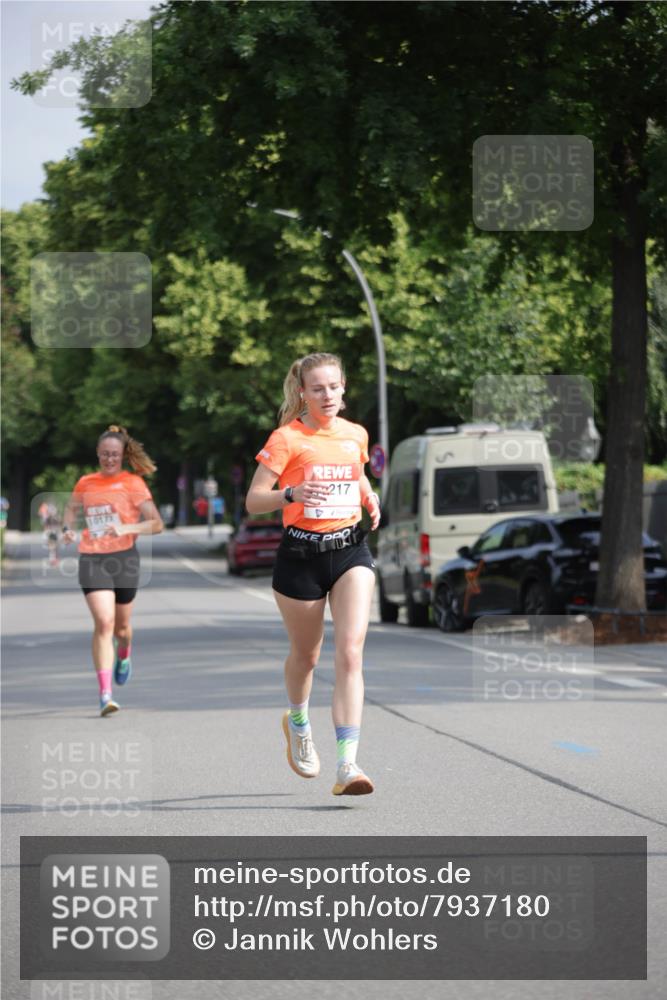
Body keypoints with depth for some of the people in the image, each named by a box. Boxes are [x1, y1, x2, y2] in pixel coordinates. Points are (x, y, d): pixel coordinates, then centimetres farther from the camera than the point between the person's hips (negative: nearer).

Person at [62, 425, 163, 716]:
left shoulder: (133, 483, -1)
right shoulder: (86, 483, 9)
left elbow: (156, 523, -6)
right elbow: (71, 508, 28)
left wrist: (126, 528, -22)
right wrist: (68, 528, 6)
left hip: (123, 558, 0)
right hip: (92, 559, 1)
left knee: (121, 626, 13)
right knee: (104, 622, -16)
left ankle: (124, 656, 51)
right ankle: (105, 694, -17)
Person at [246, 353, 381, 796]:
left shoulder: (356, 435, 7)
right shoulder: (287, 438, -8)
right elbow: (253, 500, -10)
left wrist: (370, 499, 5)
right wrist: (293, 494, -28)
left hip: (350, 549, 2)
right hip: (302, 553, -2)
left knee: (350, 652, -14)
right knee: (306, 654, 14)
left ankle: (347, 764, -20)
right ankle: (298, 722, 48)